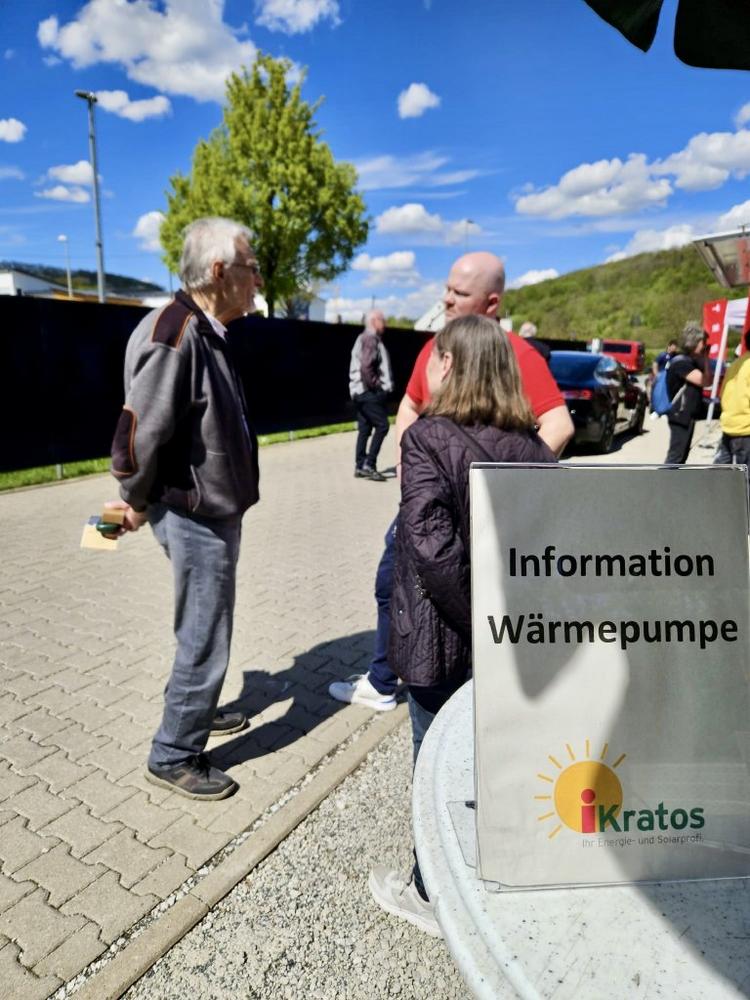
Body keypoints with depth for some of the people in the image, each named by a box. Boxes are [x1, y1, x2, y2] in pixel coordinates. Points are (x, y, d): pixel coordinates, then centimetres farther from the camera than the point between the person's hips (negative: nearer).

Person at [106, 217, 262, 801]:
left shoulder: (207, 334, 9)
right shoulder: (173, 336, -23)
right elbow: (140, 432, -23)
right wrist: (137, 502, -7)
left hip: (216, 512, 10)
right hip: (196, 518, -10)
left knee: (205, 632, 24)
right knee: (204, 642, 2)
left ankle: (198, 711, 45)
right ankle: (174, 757, 21)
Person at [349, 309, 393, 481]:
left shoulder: (363, 339, 20)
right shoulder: (370, 339, -12)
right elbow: (366, 366, -25)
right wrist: (375, 385, -17)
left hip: (361, 391, 10)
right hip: (370, 392, -10)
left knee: (364, 429, 10)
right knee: (381, 426, -8)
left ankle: (360, 466, 13)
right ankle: (369, 465, -9)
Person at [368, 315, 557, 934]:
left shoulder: (429, 437, -17)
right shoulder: (532, 446, -1)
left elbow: (432, 545, -27)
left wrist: (479, 620, -18)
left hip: (443, 640, -5)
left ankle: (433, 896, 33)